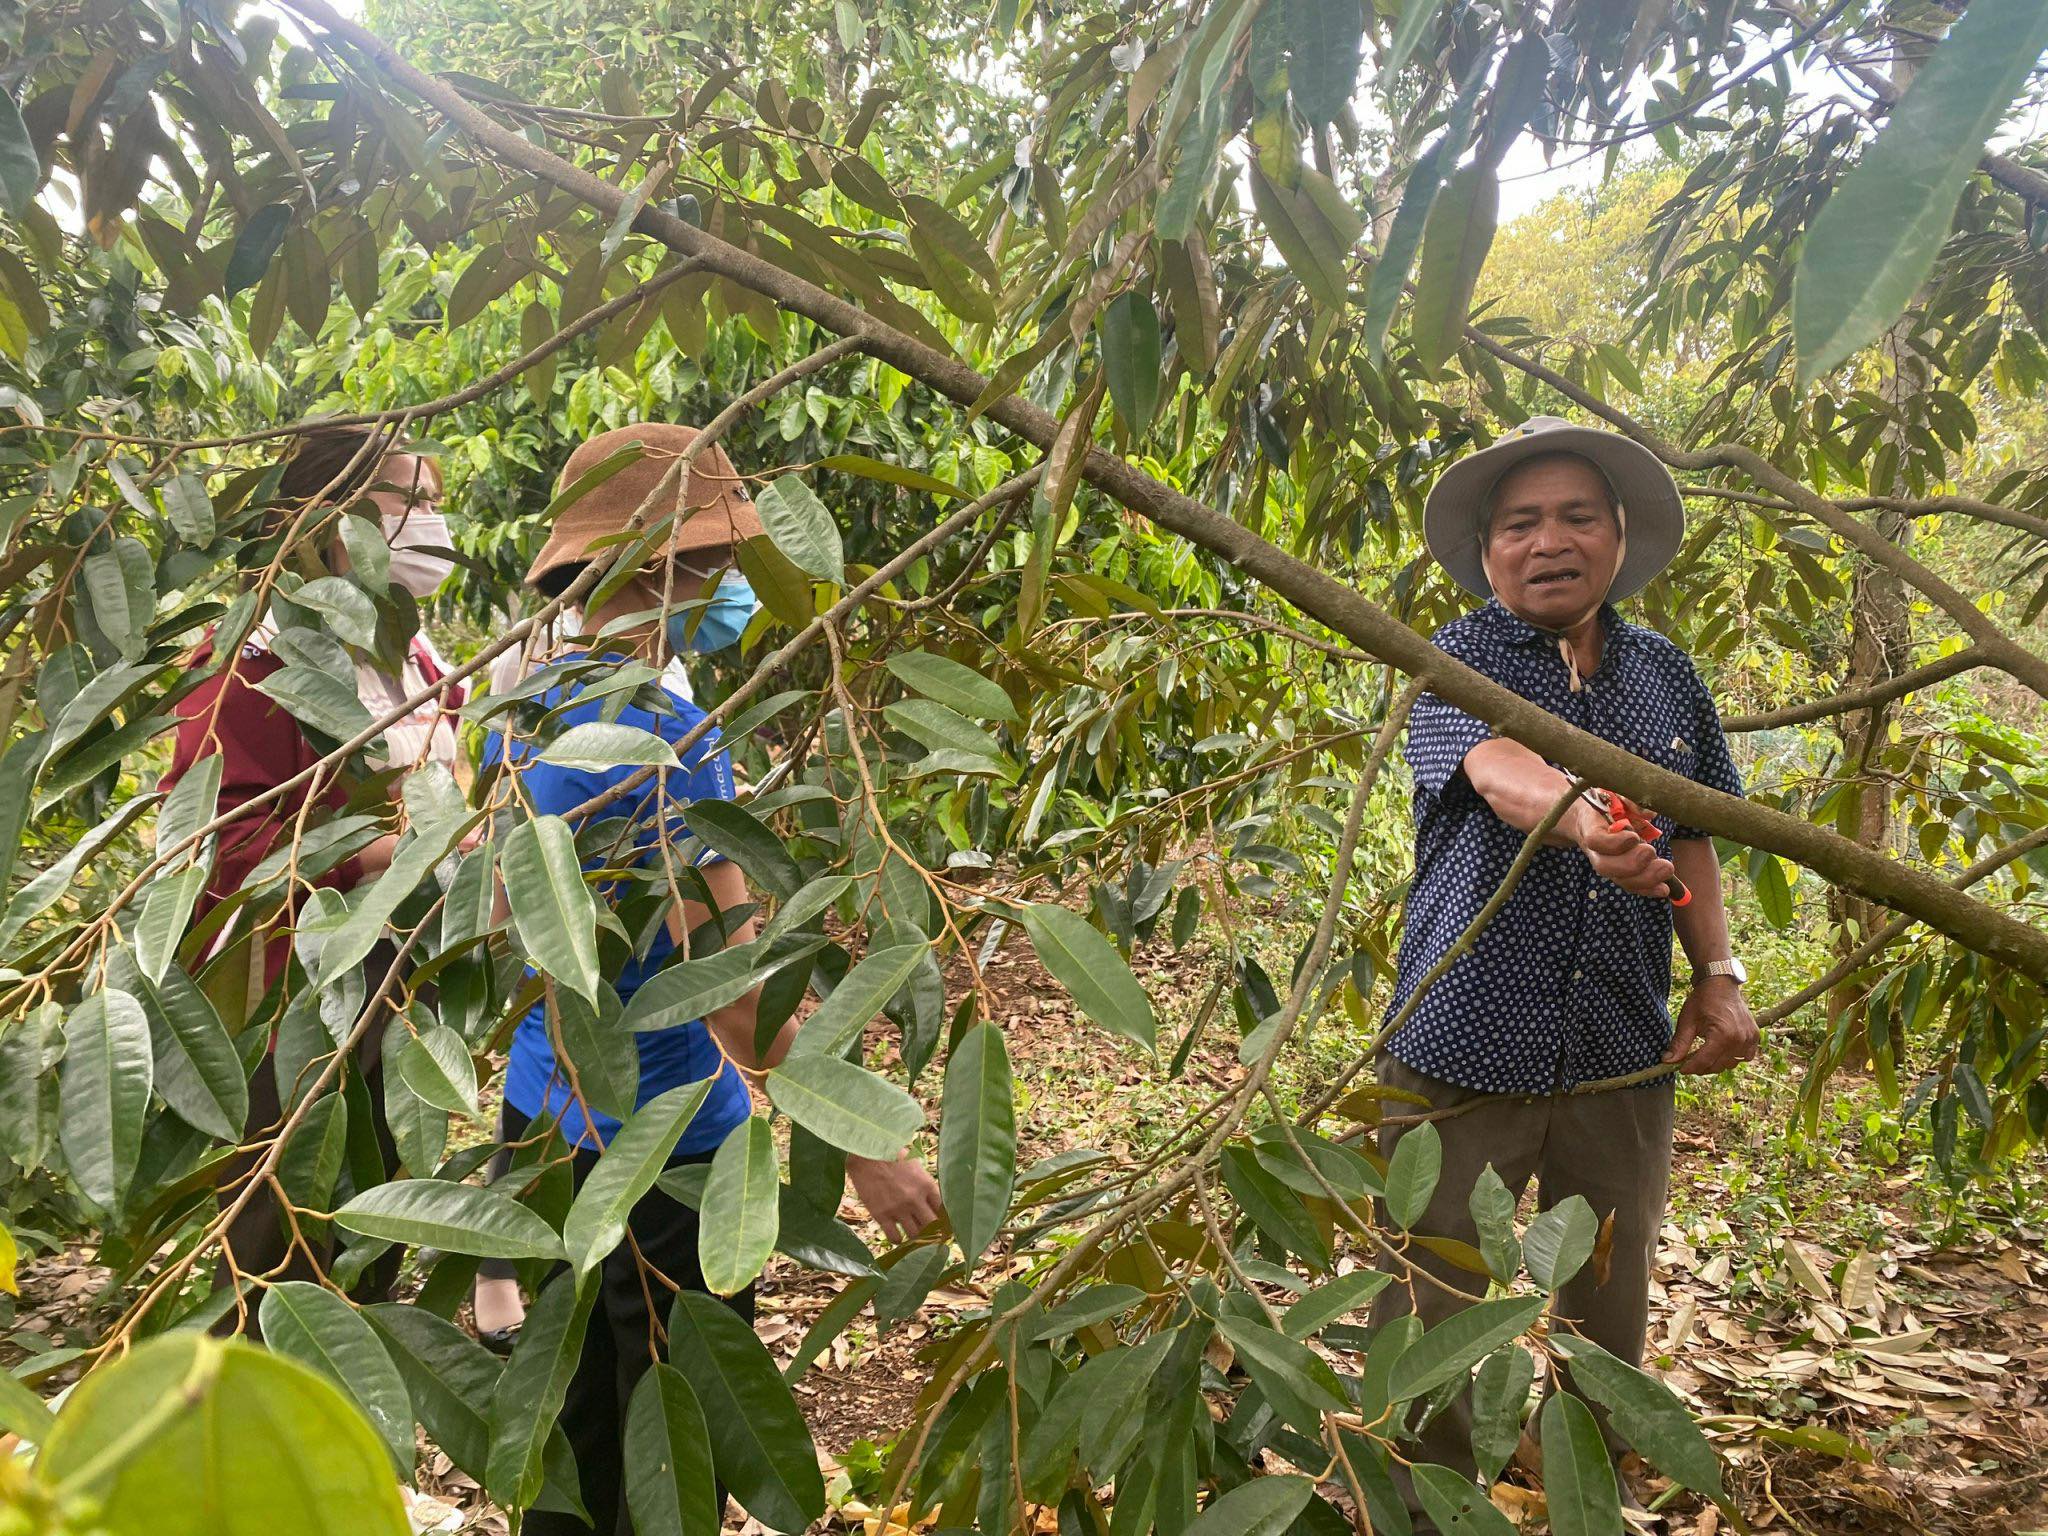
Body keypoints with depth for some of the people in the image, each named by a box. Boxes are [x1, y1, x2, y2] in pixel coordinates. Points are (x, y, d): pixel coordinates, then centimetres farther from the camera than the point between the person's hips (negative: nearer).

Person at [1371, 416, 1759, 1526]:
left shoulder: (1663, 673, 8)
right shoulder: (1462, 657, -7)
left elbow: (1688, 835, 16)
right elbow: (1498, 767, -28)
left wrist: (1718, 974, 3)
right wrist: (1585, 819, -48)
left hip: (1620, 1057, 4)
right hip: (1464, 1048, -4)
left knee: (1609, 1323, 17)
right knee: (1432, 1321, 6)